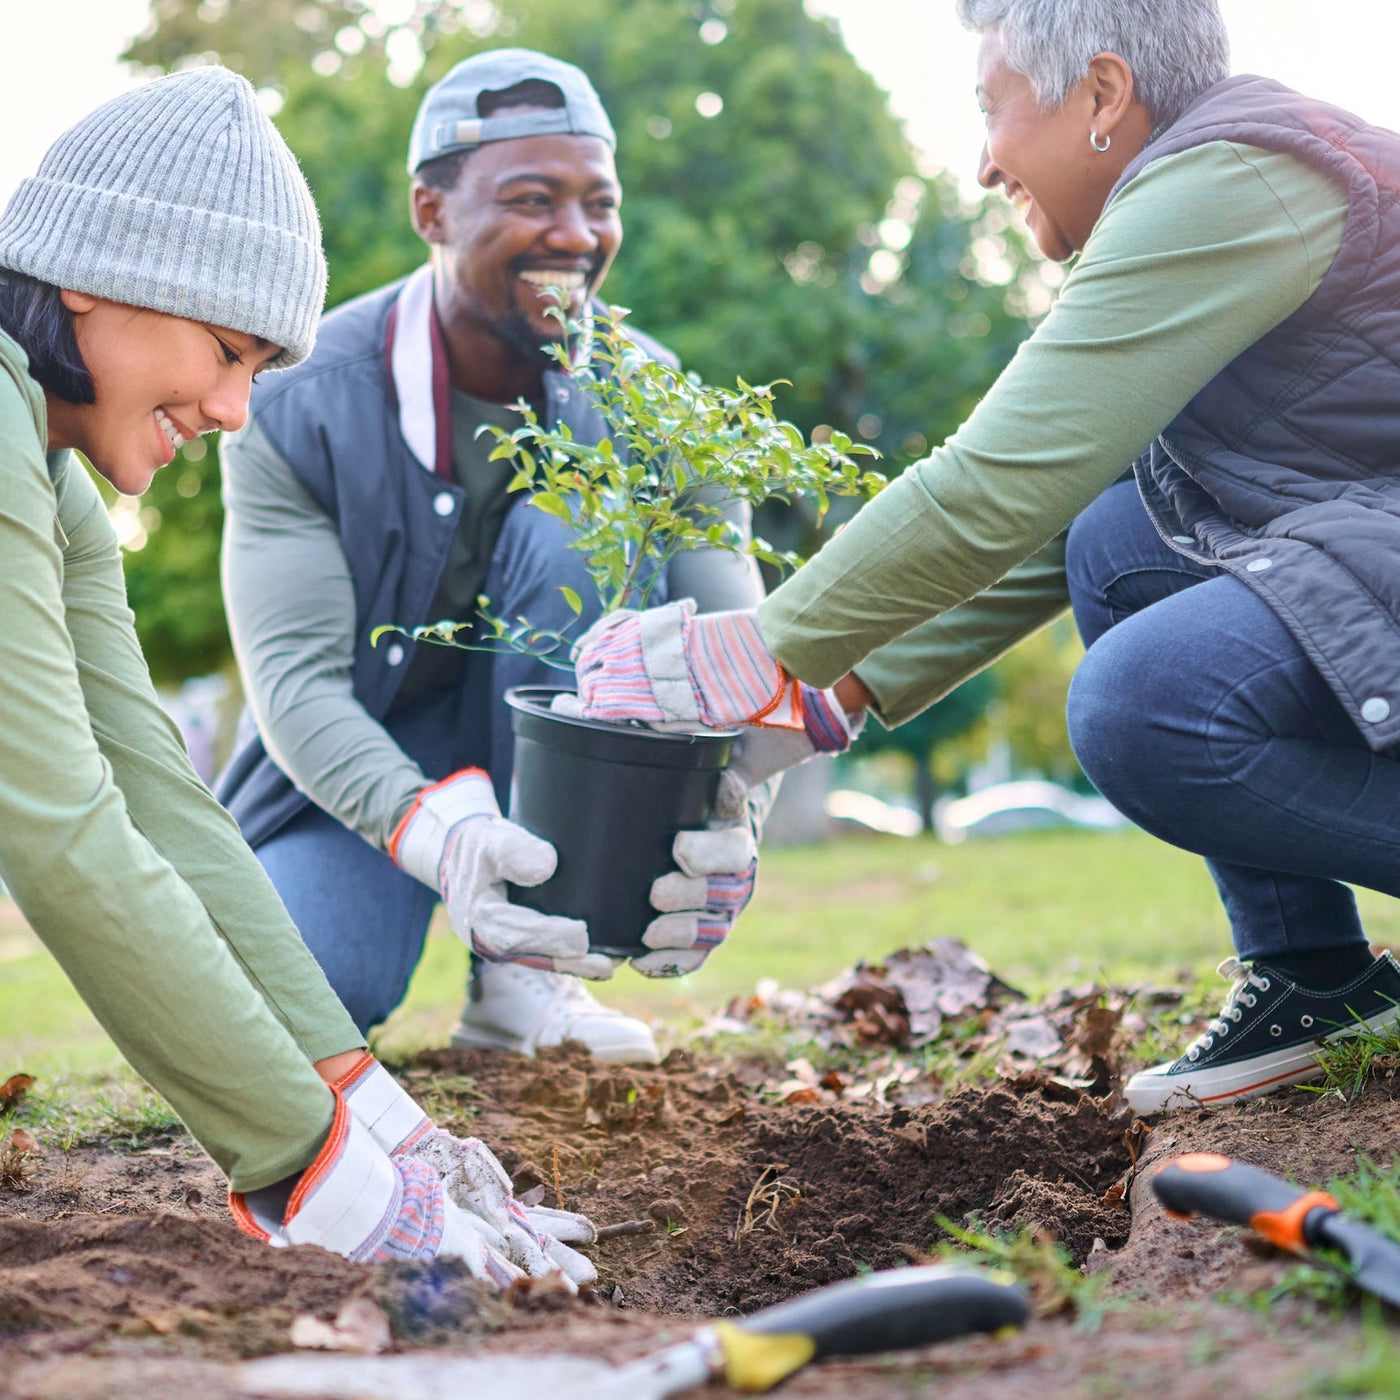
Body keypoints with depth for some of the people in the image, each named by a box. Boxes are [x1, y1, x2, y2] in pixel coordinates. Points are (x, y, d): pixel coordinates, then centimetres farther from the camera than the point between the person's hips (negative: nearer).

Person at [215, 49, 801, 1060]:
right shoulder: (303, 405, -18)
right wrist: (430, 829, -47)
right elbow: (294, 676, -26)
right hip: (361, 761, -2)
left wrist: (733, 815, -44)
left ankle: (525, 975, -20)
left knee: (572, 531, -29)